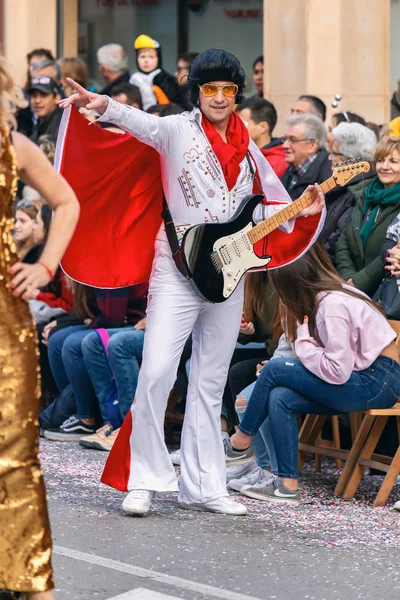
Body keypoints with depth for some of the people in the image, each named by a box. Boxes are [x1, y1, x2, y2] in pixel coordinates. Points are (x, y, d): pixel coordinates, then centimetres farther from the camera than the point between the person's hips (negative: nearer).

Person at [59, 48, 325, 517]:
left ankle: (203, 486, 16)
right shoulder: (179, 130, -1)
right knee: (156, 372, -14)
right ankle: (144, 479, -3)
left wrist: (303, 211, 2)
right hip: (177, 271, -5)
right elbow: (144, 124, -19)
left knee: (210, 385, 10)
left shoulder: (247, 150, 13)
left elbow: (267, 207, 20)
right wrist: (105, 107, -38)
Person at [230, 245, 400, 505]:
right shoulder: (333, 292, 10)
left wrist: (303, 341, -11)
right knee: (279, 398, -4)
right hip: (368, 379, 9)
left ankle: (242, 439, 9)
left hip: (377, 383, -9)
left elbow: (337, 372, -22)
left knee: (274, 370, -11)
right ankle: (288, 485, -6)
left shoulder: (333, 307, -19)